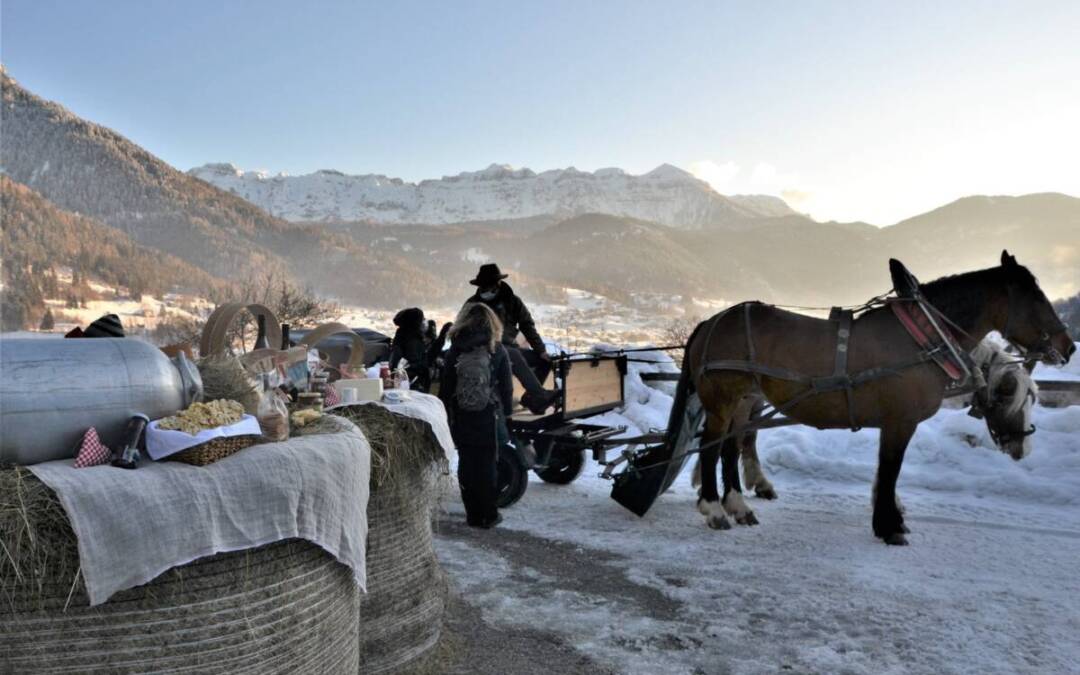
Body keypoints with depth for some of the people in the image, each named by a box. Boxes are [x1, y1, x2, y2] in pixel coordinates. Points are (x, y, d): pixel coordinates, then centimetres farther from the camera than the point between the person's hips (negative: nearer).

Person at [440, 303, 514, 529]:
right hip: (490, 419, -1)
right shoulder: (498, 351, -6)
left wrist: (446, 413, 11)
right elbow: (507, 387, -2)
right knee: (488, 466, 6)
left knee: (466, 466, 9)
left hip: (461, 419, 1)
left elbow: (445, 388, 1)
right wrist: (507, 411, 11)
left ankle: (473, 514, 14)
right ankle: (488, 515, 12)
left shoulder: (455, 351, -2)